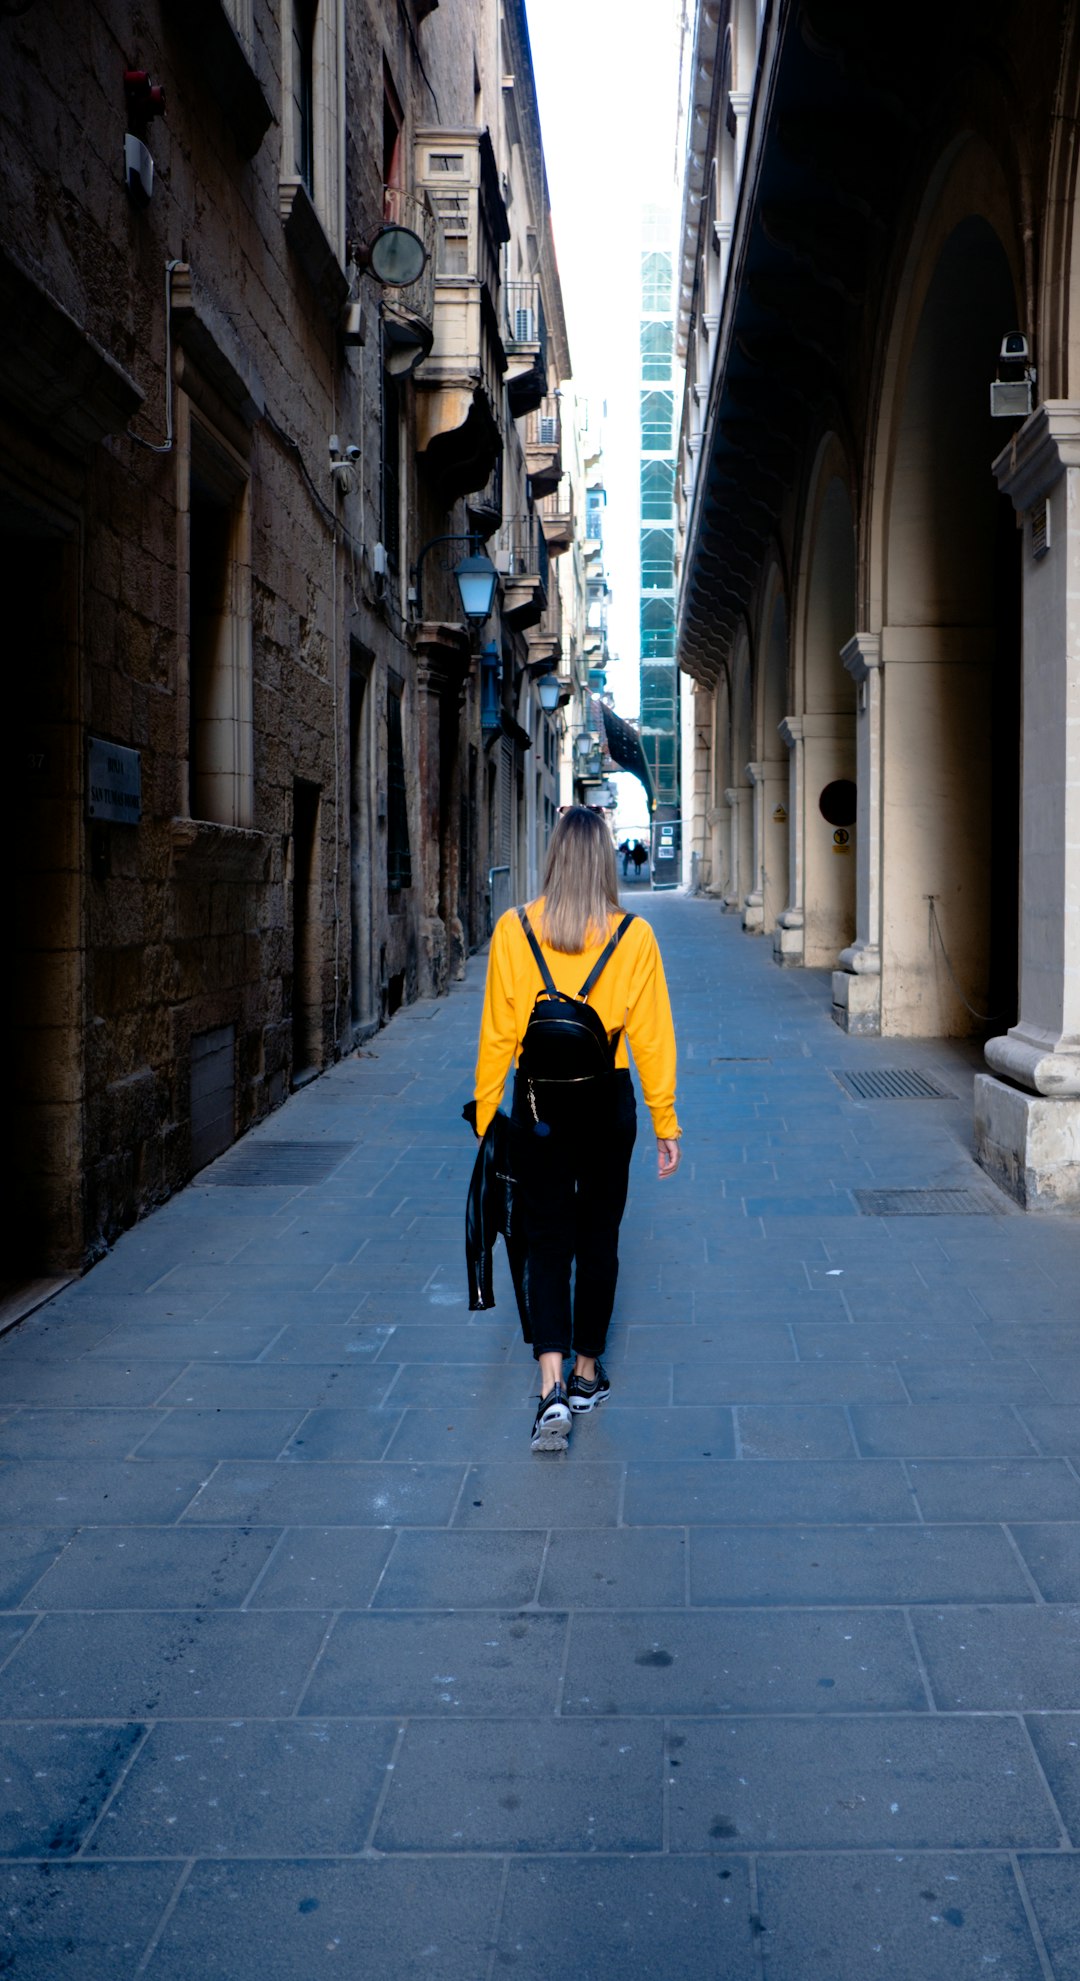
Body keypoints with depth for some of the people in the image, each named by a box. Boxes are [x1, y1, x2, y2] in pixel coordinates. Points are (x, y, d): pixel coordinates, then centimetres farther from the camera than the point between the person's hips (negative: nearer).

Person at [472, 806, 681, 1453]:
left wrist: (485, 1117, 6)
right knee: (598, 1239, 15)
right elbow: (652, 1035, -4)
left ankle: (552, 1385, -9)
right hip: (607, 1101, 0)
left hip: (538, 1102, 0)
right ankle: (587, 1374, 27)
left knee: (545, 1239, 6)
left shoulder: (514, 931, -6)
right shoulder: (634, 937, -7)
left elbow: (497, 1035, -3)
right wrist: (666, 1121, 4)